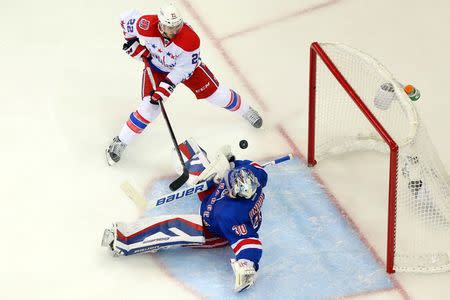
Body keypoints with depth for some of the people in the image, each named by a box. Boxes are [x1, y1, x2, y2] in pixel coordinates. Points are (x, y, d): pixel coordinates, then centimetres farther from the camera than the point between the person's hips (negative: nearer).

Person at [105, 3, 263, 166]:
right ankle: (119, 143, 3)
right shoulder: (146, 26, -36)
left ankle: (244, 110, 37)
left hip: (187, 64, 0)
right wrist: (133, 43, -13)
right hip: (156, 66, 0)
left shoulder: (190, 40, -39)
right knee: (149, 108, -13)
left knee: (217, 94, 5)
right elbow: (126, 18, -14)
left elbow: (184, 70, -27)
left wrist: (166, 86, -32)